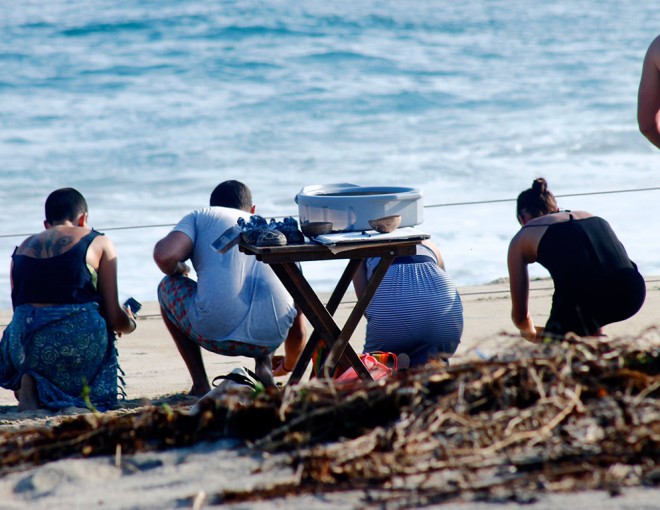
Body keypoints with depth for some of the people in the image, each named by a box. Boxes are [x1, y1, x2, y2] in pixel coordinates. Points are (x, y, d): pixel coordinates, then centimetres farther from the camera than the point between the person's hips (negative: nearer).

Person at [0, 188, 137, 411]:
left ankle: (30, 384, 3)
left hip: (26, 350, 3)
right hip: (80, 341, -3)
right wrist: (130, 323, 30)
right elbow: (115, 319, 6)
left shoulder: (22, 249, 21)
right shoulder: (99, 243, 10)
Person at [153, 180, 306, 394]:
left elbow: (164, 256, 0)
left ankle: (200, 385, 21)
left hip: (215, 332, -3)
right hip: (271, 338, 3)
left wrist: (179, 271, 26)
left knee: (168, 287, 30)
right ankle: (263, 365, 16)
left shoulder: (200, 216, 21)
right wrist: (288, 366, 53)